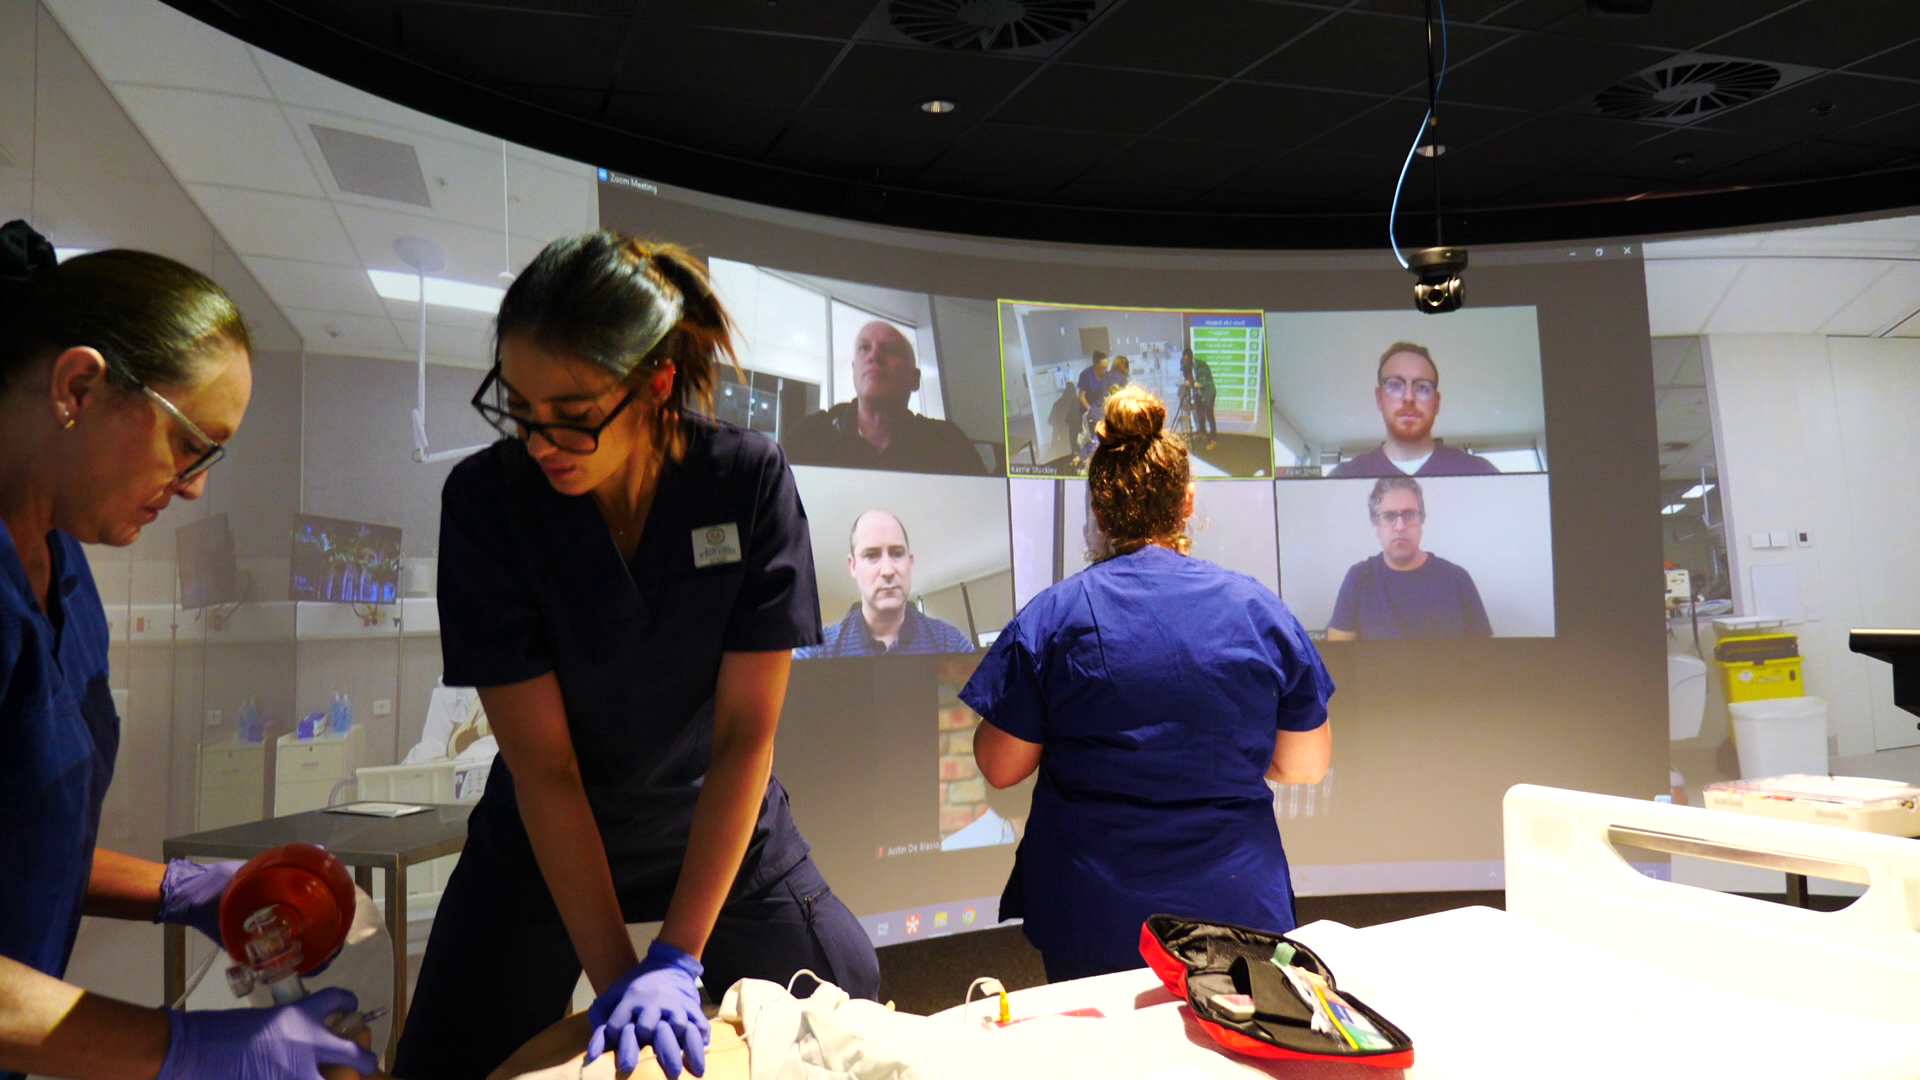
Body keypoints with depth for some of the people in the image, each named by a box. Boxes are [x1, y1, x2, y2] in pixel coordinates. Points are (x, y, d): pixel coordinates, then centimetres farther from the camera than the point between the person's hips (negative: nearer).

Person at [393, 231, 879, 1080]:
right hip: (543, 846, 0)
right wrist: (615, 977, -24)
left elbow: (746, 733, -20)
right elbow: (542, 764, -21)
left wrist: (678, 960, -23)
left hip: (720, 828, 0)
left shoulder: (749, 479, -21)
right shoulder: (485, 498, -21)